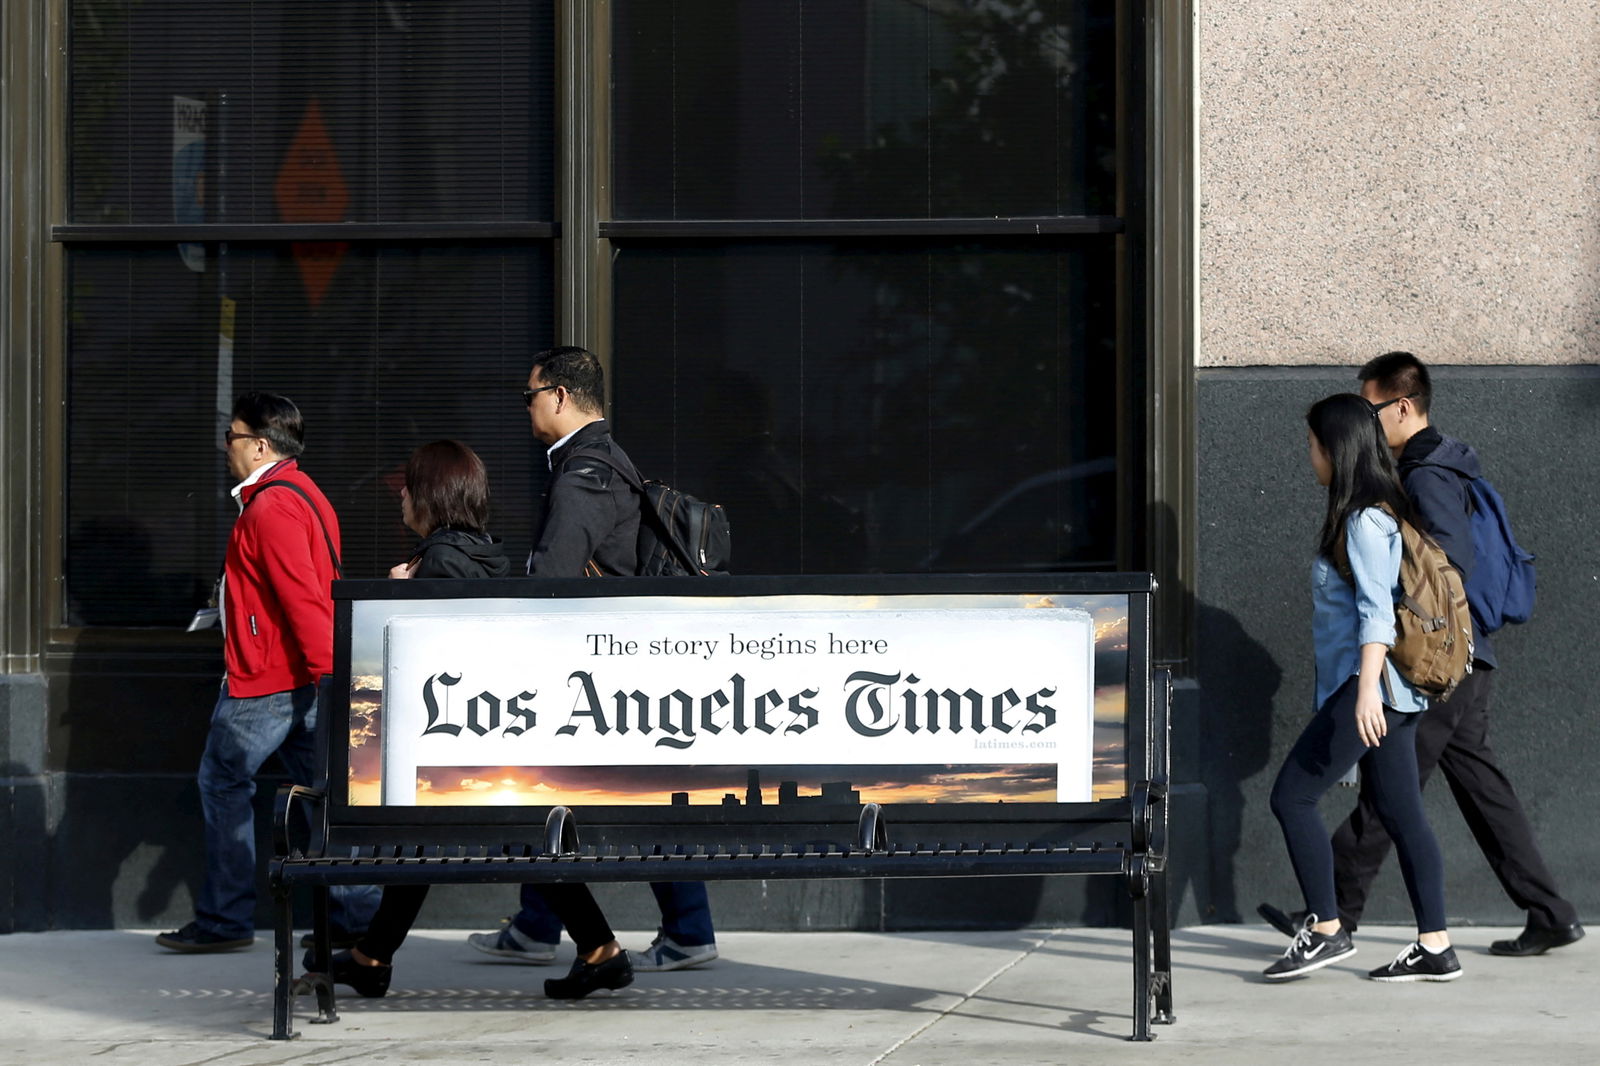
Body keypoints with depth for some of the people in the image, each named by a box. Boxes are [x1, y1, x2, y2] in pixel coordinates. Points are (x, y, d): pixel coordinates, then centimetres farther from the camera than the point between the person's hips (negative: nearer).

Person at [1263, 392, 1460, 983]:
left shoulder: (1364, 519, -13)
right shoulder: (1376, 512, 17)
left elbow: (1377, 608, -20)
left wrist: (1366, 688, -26)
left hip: (1370, 685, -10)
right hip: (1391, 690, 10)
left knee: (1292, 796, -6)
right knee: (1400, 810, 7)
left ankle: (1325, 930, -2)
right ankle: (1435, 947, 5)